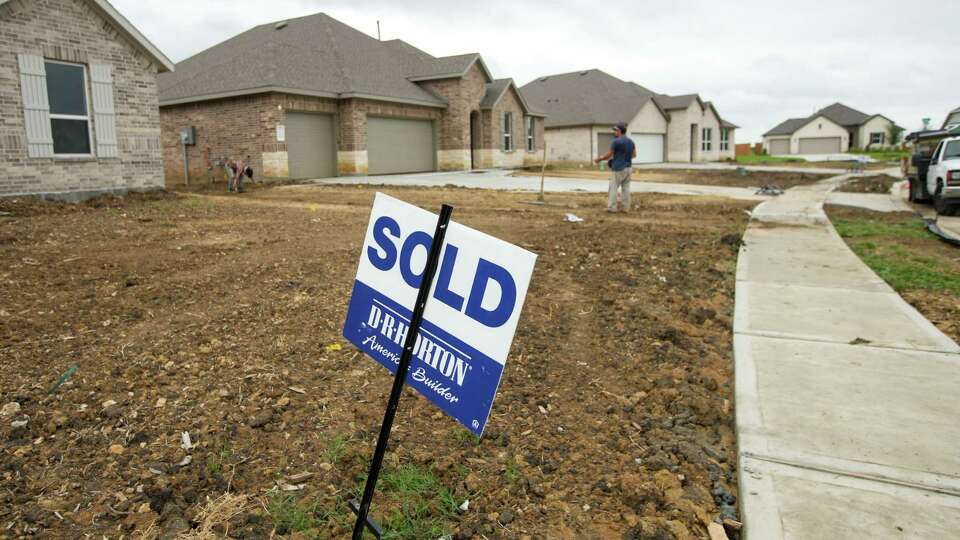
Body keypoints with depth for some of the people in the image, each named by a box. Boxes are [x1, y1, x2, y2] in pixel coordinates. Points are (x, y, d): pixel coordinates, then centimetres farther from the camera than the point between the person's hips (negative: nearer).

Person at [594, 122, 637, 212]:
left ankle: (612, 207, -1)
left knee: (613, 187, 0)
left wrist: (599, 159, 6)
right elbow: (634, 155, 18)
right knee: (626, 188, 8)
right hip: (629, 167, 7)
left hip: (619, 168, -7)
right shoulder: (631, 141, 9)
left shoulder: (616, 141, -13)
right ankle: (626, 207, 7)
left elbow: (608, 155, -9)